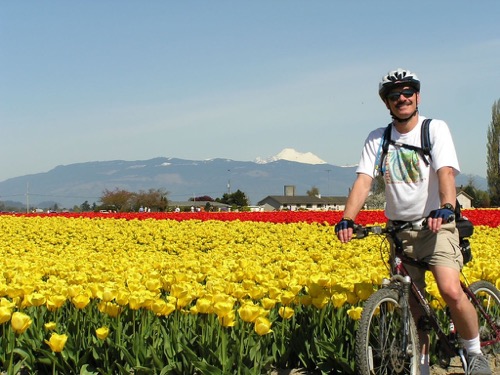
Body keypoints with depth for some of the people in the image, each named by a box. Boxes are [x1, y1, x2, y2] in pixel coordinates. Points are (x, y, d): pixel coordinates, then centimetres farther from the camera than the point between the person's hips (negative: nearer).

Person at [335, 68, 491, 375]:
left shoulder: (436, 129, -4)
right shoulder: (377, 139, 5)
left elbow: (446, 172, -19)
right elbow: (364, 180, -6)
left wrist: (446, 208, -39)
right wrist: (347, 219, -23)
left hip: (436, 225, -3)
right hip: (399, 231, 4)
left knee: (451, 291, -23)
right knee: (412, 306, 5)